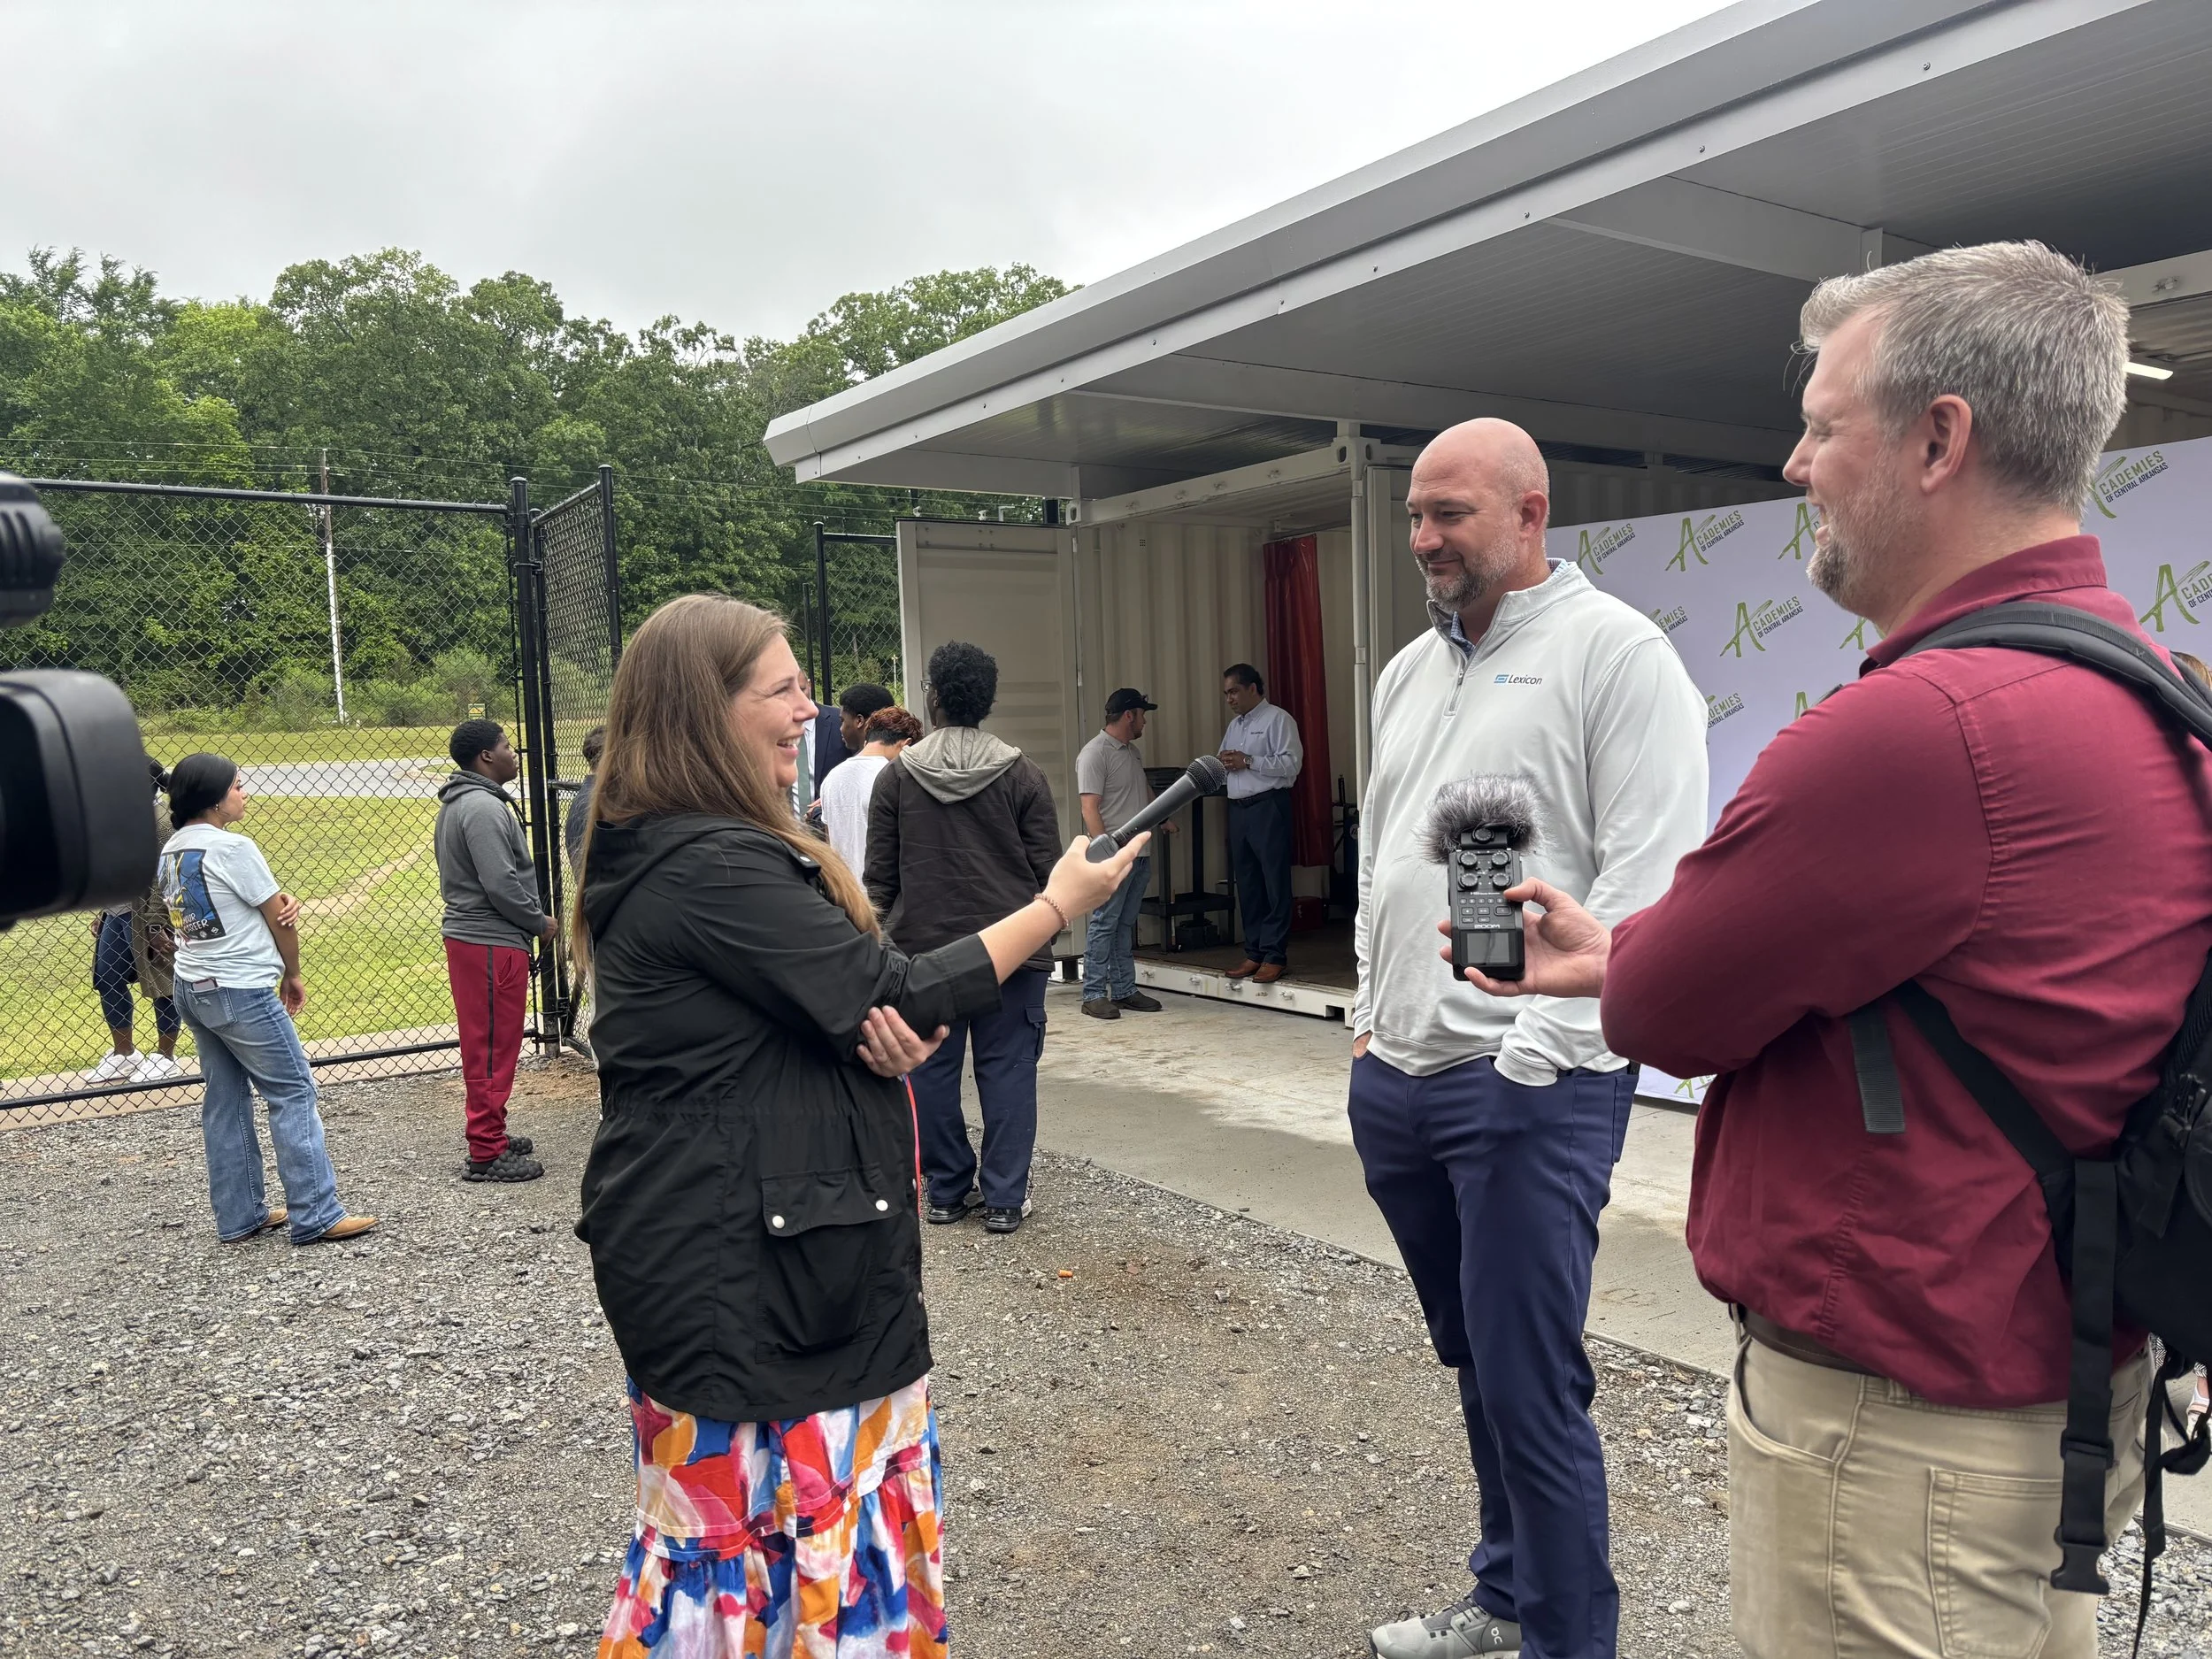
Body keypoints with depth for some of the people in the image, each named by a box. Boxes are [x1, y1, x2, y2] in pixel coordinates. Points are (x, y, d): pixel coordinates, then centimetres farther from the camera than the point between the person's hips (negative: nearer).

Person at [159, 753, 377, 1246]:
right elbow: (278, 918, -8)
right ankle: (315, 1216, -2)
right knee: (293, 1092, -3)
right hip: (242, 992, -9)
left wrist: (283, 903, -9)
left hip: (191, 989, 9)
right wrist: (292, 975, 6)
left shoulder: (170, 851, 9)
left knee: (225, 1099, 13)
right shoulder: (231, 848, -16)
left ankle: (239, 1216, 18)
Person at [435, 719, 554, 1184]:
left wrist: (531, 922, 18)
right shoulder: (484, 807, -18)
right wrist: (540, 922, -9)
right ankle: (486, 1155, 1)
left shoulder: (457, 805, 17)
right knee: (493, 1049, -5)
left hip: (467, 935, 11)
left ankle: (490, 1135, 28)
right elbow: (502, 884, -23)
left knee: (484, 1046, 18)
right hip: (493, 943, -11)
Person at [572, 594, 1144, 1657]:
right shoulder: (708, 870, -23)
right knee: (760, 1528, 5)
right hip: (732, 1269, -10)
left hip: (733, 1242, 10)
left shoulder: (673, 852, 10)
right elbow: (891, 996, -21)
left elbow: (824, 1010, 13)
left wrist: (899, 1037, -10)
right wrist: (1057, 905, -10)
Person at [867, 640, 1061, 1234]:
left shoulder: (896, 775, -1)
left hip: (923, 946, 1)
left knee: (932, 1069, 11)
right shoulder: (1021, 774, -4)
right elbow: (1047, 867, -1)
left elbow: (879, 874, 2)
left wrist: (889, 929, 16)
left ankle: (947, 1191, 19)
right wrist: (1039, 934, 14)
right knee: (1007, 1069, 4)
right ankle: (1004, 1199, 7)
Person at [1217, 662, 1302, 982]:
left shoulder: (1277, 719, -3)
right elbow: (1224, 765, 27)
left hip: (1268, 808, -8)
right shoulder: (1234, 726, 21)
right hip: (1238, 809, 8)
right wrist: (1224, 763, 3)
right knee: (1247, 885, 9)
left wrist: (1248, 761, -15)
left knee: (1275, 884, -5)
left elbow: (1291, 763, -14)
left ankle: (1274, 955, -3)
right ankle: (1254, 953, 15)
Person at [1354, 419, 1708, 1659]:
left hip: (1528, 1089, -7)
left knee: (1531, 1386, 0)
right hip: (1397, 1079, 8)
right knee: (1474, 1361, 19)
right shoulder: (1411, 671, 16)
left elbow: (1650, 879, -16)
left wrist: (1538, 1051, -17)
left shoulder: (1615, 651, -9)